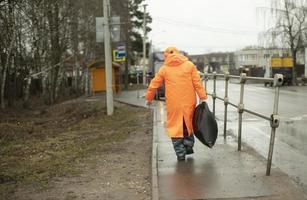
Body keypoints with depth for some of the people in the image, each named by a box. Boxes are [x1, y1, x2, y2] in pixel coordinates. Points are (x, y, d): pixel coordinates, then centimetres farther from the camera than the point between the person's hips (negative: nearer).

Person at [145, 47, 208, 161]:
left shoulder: (164, 68, 3)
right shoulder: (190, 65, 4)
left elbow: (153, 85, 6)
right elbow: (197, 83, -2)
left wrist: (149, 99, 19)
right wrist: (203, 97, 1)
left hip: (173, 104, -1)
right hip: (189, 102, 2)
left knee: (175, 126, 6)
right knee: (188, 123, 20)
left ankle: (180, 153, 4)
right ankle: (189, 146, 27)